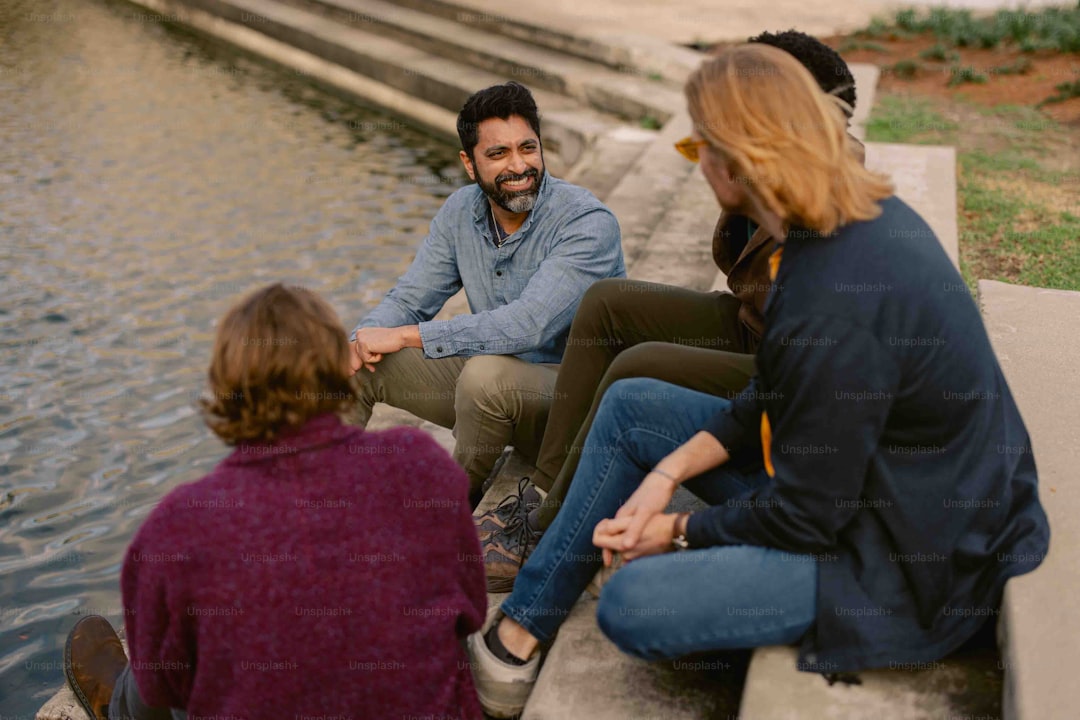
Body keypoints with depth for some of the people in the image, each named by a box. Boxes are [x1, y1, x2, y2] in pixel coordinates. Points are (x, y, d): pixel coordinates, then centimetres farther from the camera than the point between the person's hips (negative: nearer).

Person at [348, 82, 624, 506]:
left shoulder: (588, 223, -23)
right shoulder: (461, 212, -1)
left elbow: (528, 325, -33)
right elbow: (409, 299, 3)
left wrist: (405, 336, -29)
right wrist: (366, 339, -20)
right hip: (494, 374, 6)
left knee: (488, 373, -37)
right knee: (350, 363, -4)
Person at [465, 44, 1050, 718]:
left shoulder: (835, 307, -32)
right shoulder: (867, 214, -2)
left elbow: (805, 516, -22)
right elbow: (774, 397, 7)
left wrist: (681, 529, -6)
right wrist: (670, 471, -1)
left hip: (914, 560, -9)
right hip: (857, 467, 10)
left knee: (632, 606, -23)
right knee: (630, 407, 7)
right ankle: (521, 628, 14)